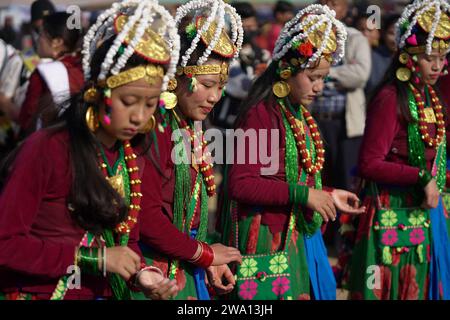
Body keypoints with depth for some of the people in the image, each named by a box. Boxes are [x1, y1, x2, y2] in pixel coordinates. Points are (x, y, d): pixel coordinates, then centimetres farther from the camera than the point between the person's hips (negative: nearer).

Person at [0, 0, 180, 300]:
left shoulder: (137, 161, 4)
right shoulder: (46, 149, -17)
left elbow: (127, 239, 10)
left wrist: (139, 272, -12)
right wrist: (94, 258, -19)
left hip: (106, 292, 5)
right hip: (36, 292, -5)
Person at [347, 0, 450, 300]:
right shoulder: (391, 99, -16)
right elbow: (369, 164, -19)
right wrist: (422, 177, -20)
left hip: (424, 212, 8)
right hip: (394, 213, -8)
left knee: (418, 287, 14)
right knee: (391, 289, 1)